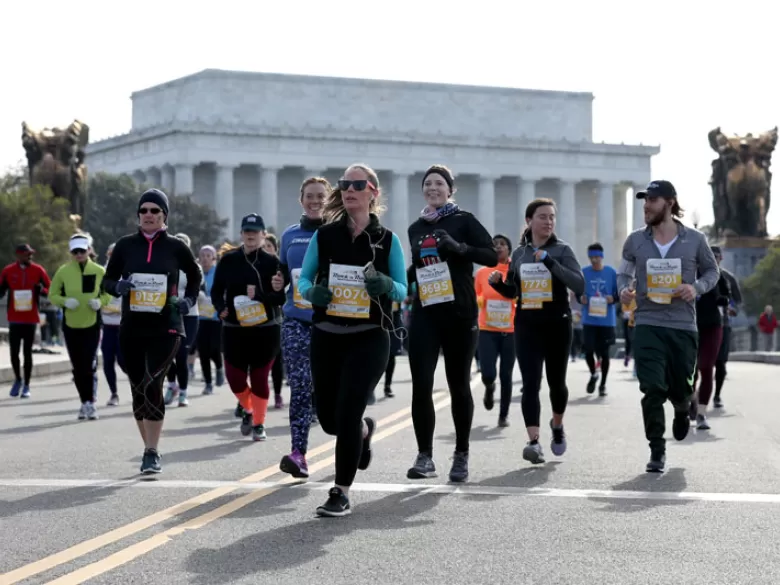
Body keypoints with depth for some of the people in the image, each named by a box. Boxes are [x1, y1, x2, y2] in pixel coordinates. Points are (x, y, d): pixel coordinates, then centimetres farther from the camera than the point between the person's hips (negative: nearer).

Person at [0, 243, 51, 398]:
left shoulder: (38, 270, 1)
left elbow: (51, 290, 3)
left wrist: (41, 290, -17)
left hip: (31, 319, -1)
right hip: (14, 319, 1)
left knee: (27, 352, 2)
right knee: (14, 352, -1)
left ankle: (26, 386, 11)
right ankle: (18, 379, 23)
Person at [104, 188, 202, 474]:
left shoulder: (176, 247, 2)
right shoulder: (125, 245, 4)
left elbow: (195, 276, 18)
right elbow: (107, 280, 10)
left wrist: (189, 300, 2)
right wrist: (118, 286, -12)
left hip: (166, 328, -3)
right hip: (132, 329, 3)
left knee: (152, 385, -19)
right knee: (138, 390, 8)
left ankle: (152, 452, -16)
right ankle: (150, 449, 24)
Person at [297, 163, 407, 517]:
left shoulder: (387, 240, -1)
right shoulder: (324, 236, 2)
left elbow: (403, 290, 4)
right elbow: (303, 279, 8)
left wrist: (385, 285, -19)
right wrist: (312, 292, -15)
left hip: (368, 338, -3)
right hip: (326, 337, 3)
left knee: (347, 413, -12)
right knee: (328, 418, 10)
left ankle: (342, 493, 1)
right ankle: (364, 431, 46)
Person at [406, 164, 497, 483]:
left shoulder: (463, 220, -1)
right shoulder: (416, 228, 13)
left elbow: (492, 256, -9)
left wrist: (458, 247, -22)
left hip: (459, 313, -3)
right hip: (425, 315, 3)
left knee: (459, 385, 6)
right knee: (421, 385, -8)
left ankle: (461, 456, 17)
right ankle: (424, 456, -1)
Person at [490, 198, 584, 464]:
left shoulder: (562, 250, -5)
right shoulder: (519, 253, 6)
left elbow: (579, 286, -18)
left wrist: (550, 262, -25)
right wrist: (497, 283, -5)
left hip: (557, 325, -2)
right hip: (526, 327, 2)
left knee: (556, 381, 12)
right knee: (530, 384, -10)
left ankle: (557, 425, 40)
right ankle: (534, 442, -14)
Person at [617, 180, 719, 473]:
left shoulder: (694, 240, -1)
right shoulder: (635, 241, 2)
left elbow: (711, 271, 11)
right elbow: (623, 273, 13)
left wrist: (697, 288, -9)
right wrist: (623, 290, -10)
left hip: (683, 326, 0)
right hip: (648, 324, 0)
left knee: (680, 388, 10)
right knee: (652, 389, -10)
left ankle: (681, 411, 48)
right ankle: (657, 451, 0)